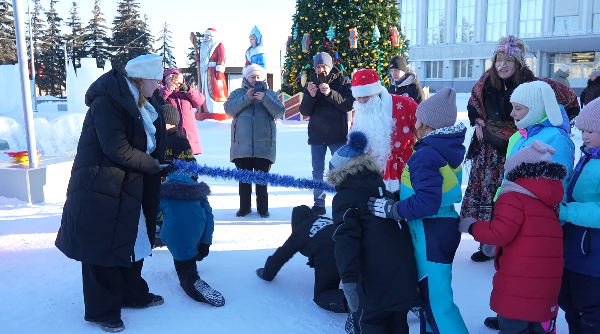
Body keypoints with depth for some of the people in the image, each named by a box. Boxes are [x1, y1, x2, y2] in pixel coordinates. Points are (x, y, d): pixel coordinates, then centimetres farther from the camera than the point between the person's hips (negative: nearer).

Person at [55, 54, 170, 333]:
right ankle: (102, 310, 17)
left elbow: (149, 145, 12)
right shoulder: (106, 102, -18)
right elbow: (117, 149, -24)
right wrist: (155, 166, -14)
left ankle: (133, 294, 34)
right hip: (99, 189, -9)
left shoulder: (138, 105, 11)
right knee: (103, 248, 1)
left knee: (132, 242, 17)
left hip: (127, 188, 9)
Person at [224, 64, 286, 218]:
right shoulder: (238, 93, 11)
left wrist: (265, 99, -15)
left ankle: (263, 208, 15)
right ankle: (244, 207, 19)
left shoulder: (270, 94, 11)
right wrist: (246, 98, -15)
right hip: (242, 144, 1)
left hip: (264, 144, -1)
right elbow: (229, 109, -5)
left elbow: (279, 112, -2)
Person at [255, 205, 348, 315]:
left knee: (321, 295, 6)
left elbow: (282, 254, 18)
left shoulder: (300, 231, 14)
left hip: (327, 260, -5)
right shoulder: (327, 220, 28)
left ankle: (348, 301, -25)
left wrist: (267, 273, 33)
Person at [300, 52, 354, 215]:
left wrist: (330, 93, -25)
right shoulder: (312, 83, 8)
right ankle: (318, 203, 14)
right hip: (316, 135, 3)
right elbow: (305, 111, 3)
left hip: (338, 135, -3)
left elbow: (349, 105, -13)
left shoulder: (342, 82, -1)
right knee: (317, 172, 6)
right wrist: (310, 96, -16)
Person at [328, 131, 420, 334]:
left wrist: (349, 279, -21)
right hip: (405, 270, 8)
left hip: (377, 278, -8)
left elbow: (346, 240, -17)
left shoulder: (345, 197, -3)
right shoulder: (382, 187, 20)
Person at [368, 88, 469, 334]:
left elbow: (427, 202, -31)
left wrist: (391, 208, -20)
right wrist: (396, 197, 12)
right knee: (430, 291, 24)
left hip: (431, 232, -10)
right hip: (444, 226, 10)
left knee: (437, 300, -1)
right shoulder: (447, 149, 7)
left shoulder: (426, 156, -23)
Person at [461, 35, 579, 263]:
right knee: (485, 194, 9)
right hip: (488, 149, 4)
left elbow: (569, 98, -4)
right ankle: (488, 246, 23)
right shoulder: (487, 81, -3)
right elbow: (474, 102, 18)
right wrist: (477, 121, 3)